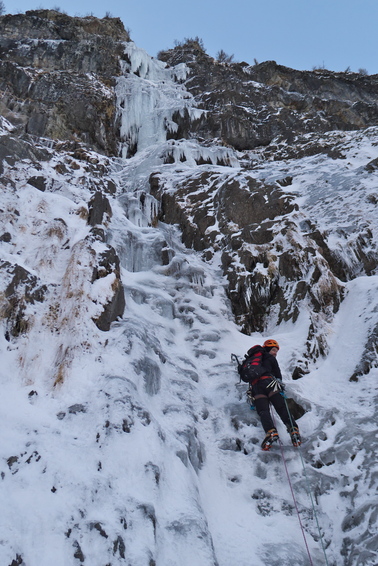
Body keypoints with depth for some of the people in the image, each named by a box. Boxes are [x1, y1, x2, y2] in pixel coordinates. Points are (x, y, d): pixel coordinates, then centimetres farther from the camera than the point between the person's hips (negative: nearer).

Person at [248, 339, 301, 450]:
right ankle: (293, 429, -28)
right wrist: (280, 383, 40)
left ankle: (271, 431, -40)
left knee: (263, 412, -16)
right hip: (268, 382, -3)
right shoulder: (270, 358, 21)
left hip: (254, 386, 3)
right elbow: (278, 373, 22)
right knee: (282, 408, -7)